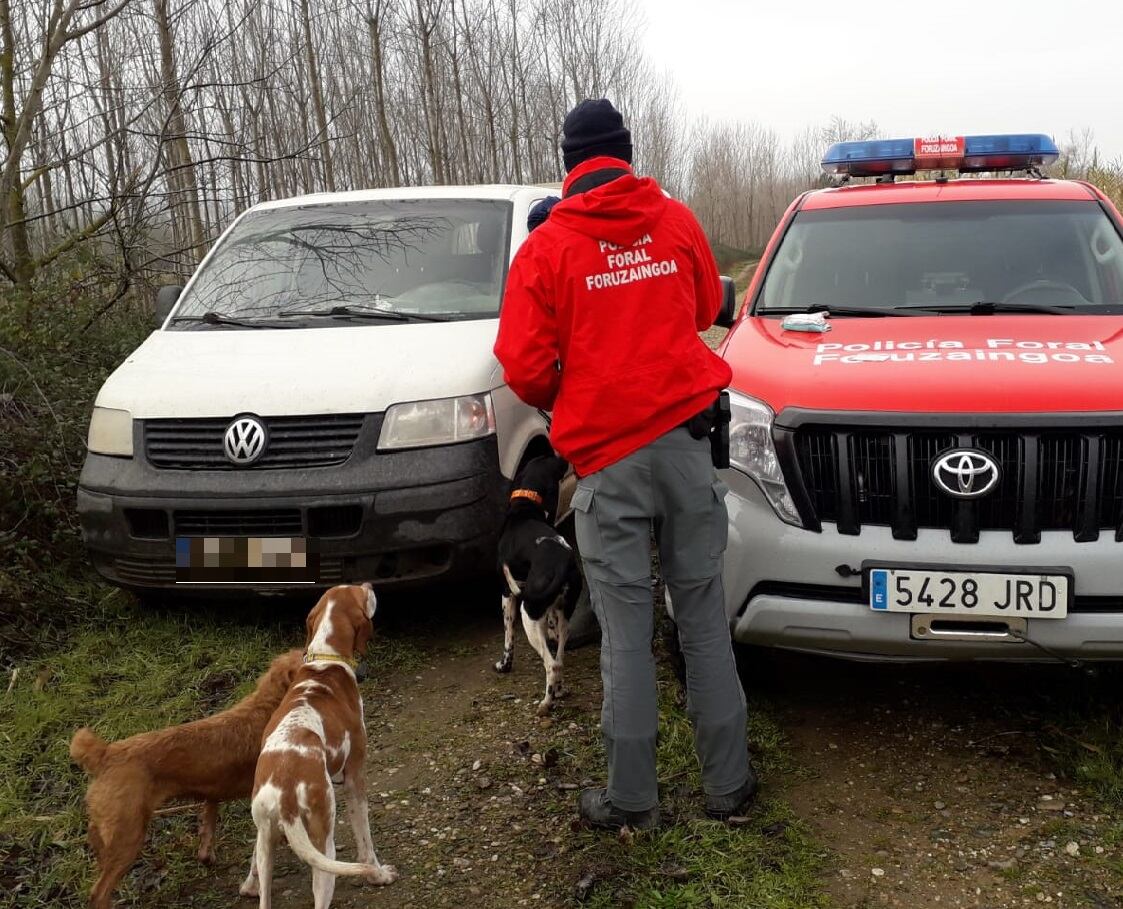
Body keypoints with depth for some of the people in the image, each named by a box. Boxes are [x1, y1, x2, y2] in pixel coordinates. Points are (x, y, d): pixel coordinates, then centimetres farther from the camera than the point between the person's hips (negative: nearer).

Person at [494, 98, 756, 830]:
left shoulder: (547, 247, -3)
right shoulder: (677, 221, 6)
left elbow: (525, 366, -7)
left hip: (607, 454, -2)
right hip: (686, 438, 3)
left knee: (626, 631, 4)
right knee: (704, 615, 9)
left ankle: (632, 798, 13)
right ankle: (729, 784, 18)